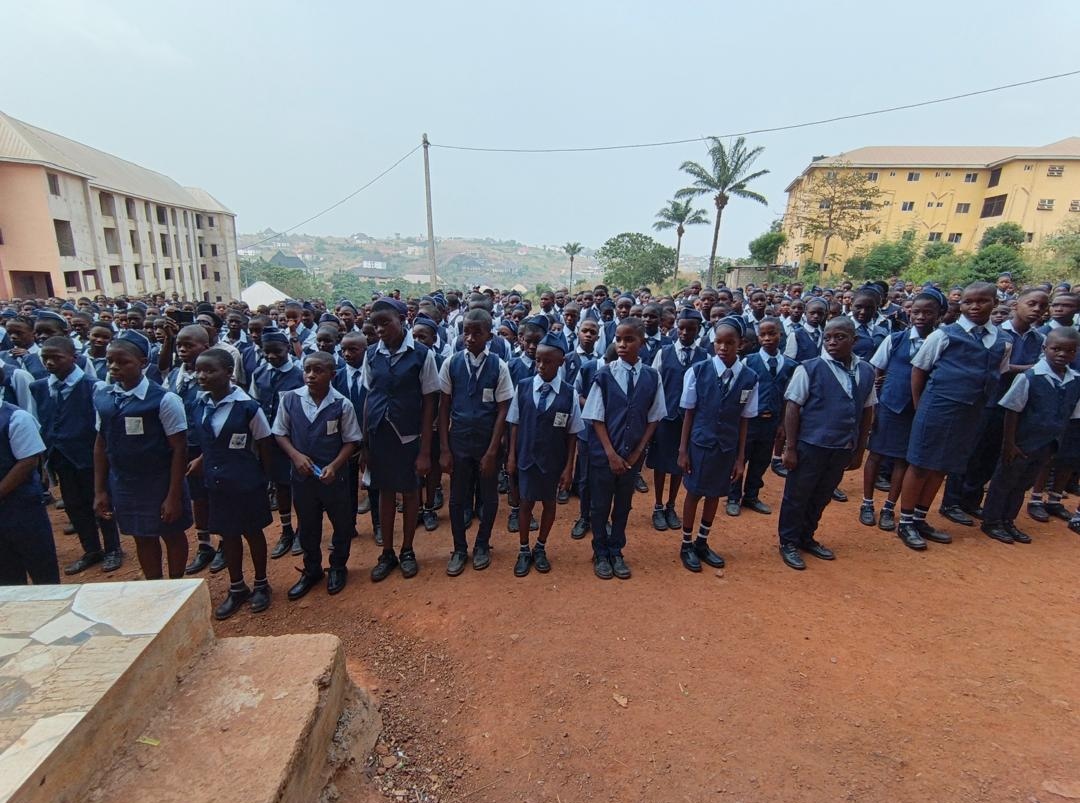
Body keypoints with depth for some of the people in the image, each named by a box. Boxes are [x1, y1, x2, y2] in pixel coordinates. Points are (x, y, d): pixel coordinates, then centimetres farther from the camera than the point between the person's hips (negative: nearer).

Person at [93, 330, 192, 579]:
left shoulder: (164, 400, -17)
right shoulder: (102, 397, 0)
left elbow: (179, 449, -15)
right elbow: (101, 444, 6)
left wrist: (174, 496, -15)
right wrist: (100, 490, 6)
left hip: (160, 482, -4)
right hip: (122, 482, 5)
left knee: (172, 535, 13)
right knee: (142, 538, 18)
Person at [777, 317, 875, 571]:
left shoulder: (866, 372, 4)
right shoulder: (810, 369, -11)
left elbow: (867, 413, 10)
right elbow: (793, 408, -10)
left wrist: (859, 450, 12)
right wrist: (790, 448, -11)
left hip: (843, 450, 5)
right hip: (810, 446, -4)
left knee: (821, 498, 18)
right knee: (797, 496, 8)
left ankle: (806, 538, 37)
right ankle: (788, 542, 25)